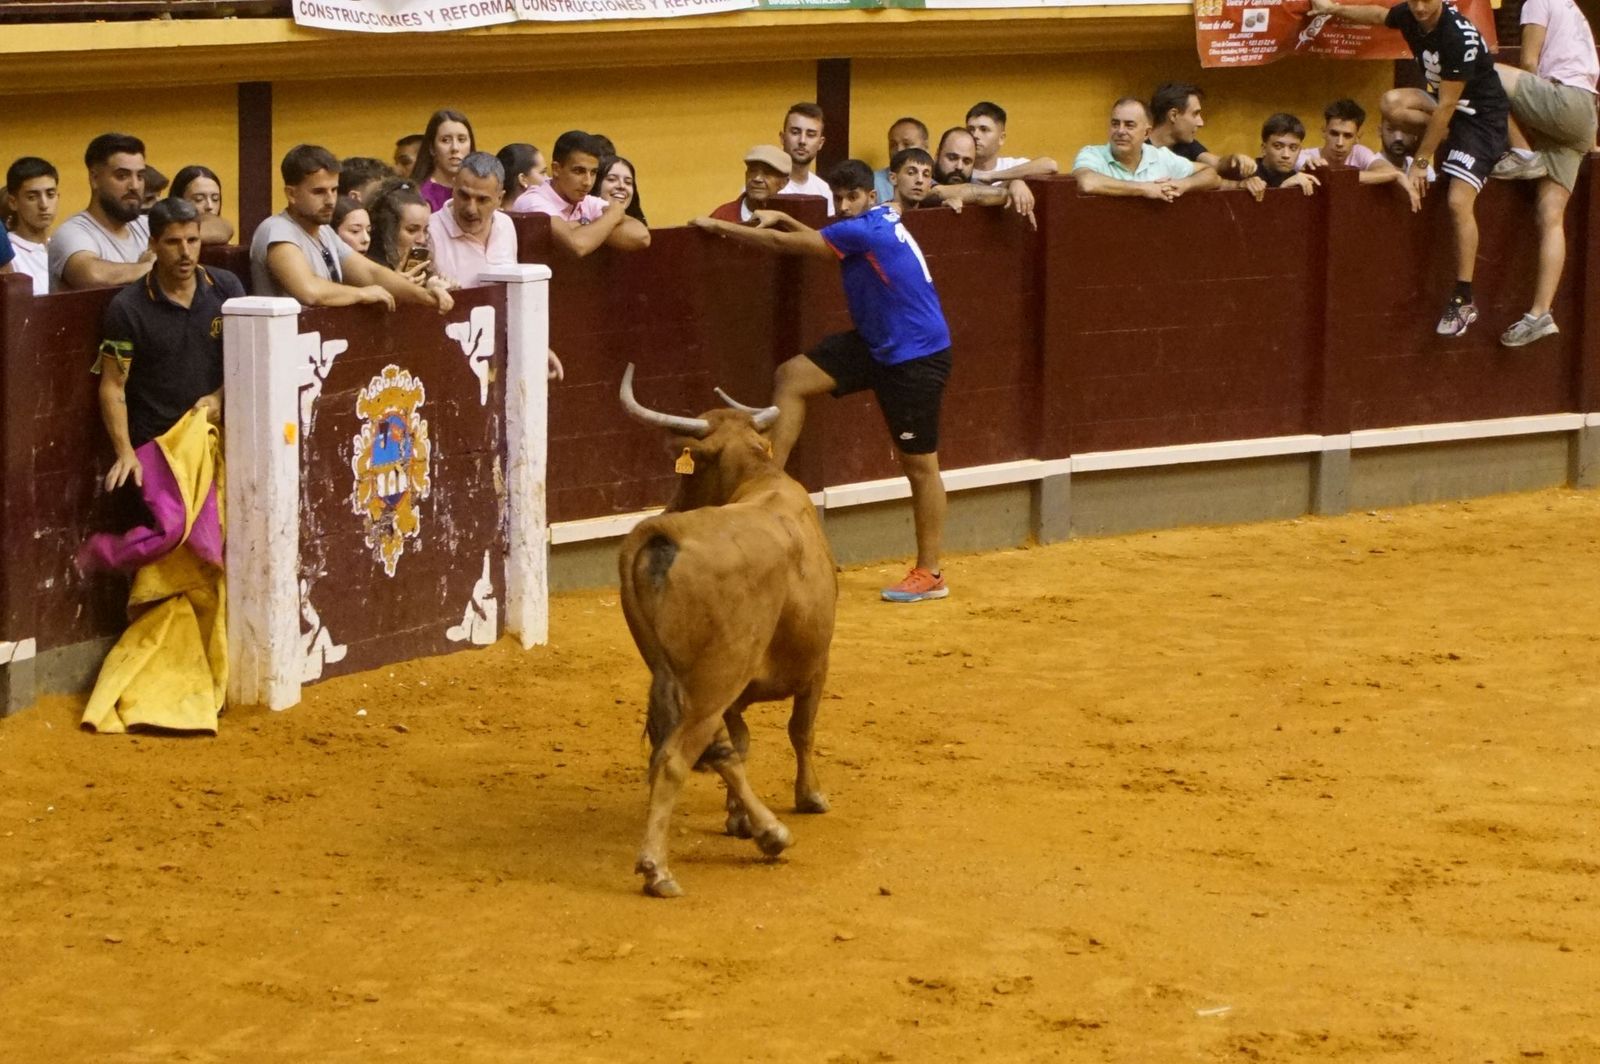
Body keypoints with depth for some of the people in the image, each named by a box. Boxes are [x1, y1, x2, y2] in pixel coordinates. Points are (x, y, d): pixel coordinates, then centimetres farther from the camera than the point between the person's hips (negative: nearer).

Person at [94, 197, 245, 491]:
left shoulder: (226, 288, 3)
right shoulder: (127, 308, -6)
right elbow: (113, 387, -5)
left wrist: (220, 397, -9)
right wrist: (125, 453, -16)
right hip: (154, 448, -2)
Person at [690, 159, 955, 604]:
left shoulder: (867, 230, -21)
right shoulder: (880, 221, 6)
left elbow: (784, 243, -17)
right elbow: (819, 241, 28)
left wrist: (717, 226, -9)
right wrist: (783, 218, 11)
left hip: (917, 356, -10)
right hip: (875, 345, 10)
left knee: (920, 463, -2)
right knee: (791, 377, -2)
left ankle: (929, 574, 6)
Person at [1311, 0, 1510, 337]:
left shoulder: (1460, 36, -30)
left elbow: (1446, 107, -26)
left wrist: (1420, 162, -22)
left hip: (1482, 117, -8)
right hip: (1445, 102, 8)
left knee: (1459, 202, -19)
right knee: (1393, 103, -20)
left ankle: (1464, 300, -13)